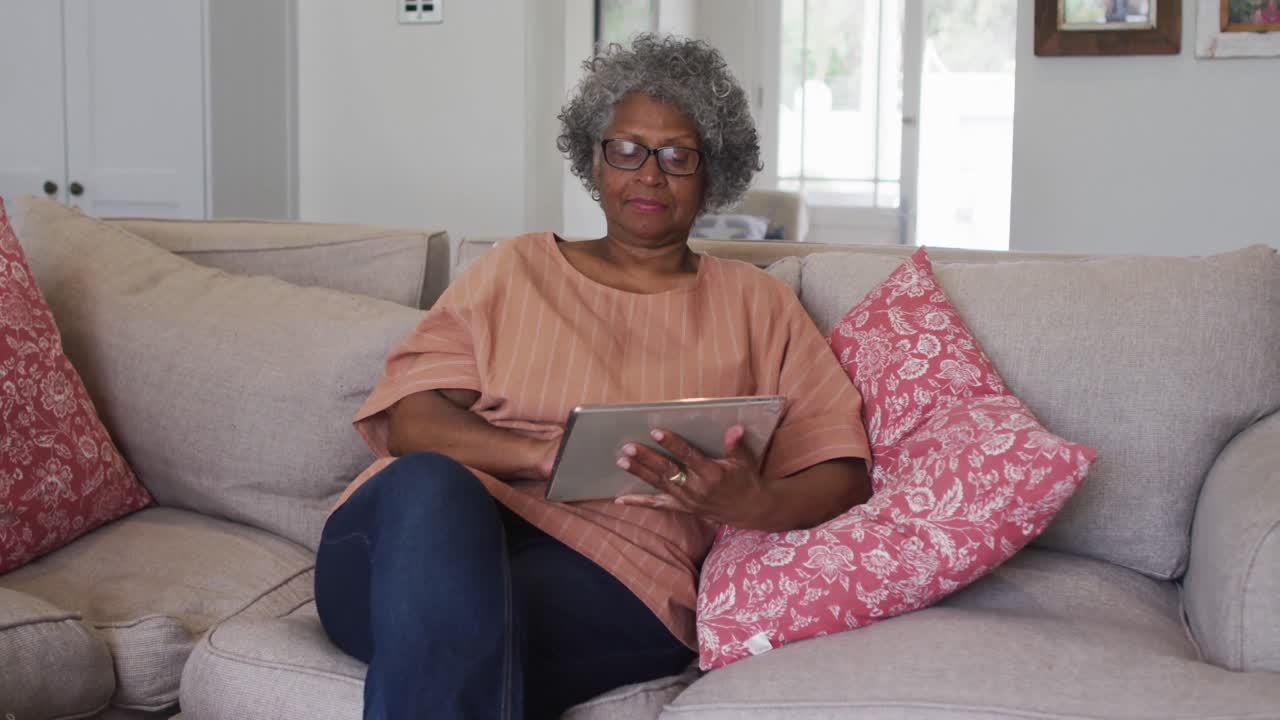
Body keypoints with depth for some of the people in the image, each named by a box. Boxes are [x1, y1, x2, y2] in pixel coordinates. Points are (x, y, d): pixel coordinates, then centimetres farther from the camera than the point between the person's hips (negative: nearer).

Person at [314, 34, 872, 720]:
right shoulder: (515, 269, 21)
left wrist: (759, 505, -16)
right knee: (429, 482, -36)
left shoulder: (753, 304, 20)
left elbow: (841, 474, 9)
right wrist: (543, 454, -14)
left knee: (463, 627, -37)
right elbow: (408, 417, 6)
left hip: (612, 573, -2)